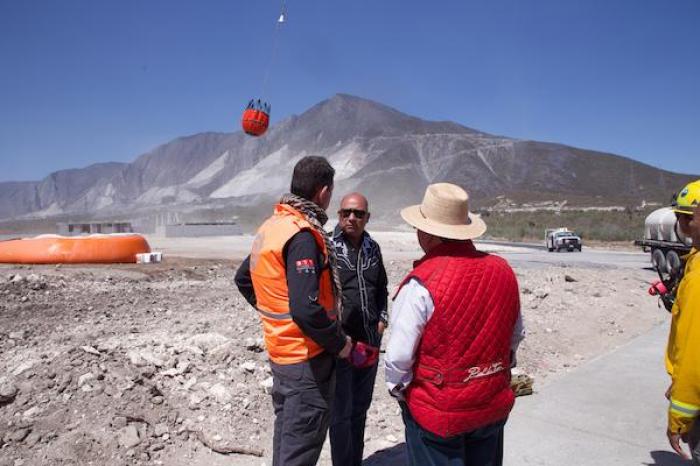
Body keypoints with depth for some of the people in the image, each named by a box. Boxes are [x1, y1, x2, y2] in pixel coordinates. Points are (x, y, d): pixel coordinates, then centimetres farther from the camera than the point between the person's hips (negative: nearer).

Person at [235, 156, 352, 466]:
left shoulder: (271, 226, 5)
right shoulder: (303, 234, -23)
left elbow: (244, 280, 16)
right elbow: (306, 308, -30)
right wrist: (339, 343, -15)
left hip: (279, 351, 9)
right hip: (307, 359, -9)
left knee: (286, 434, 25)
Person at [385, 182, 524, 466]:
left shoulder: (422, 283, -25)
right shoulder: (503, 271, -7)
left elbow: (398, 356, -20)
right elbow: (515, 337, 6)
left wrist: (398, 390, -1)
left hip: (436, 413, -5)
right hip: (494, 407, 6)